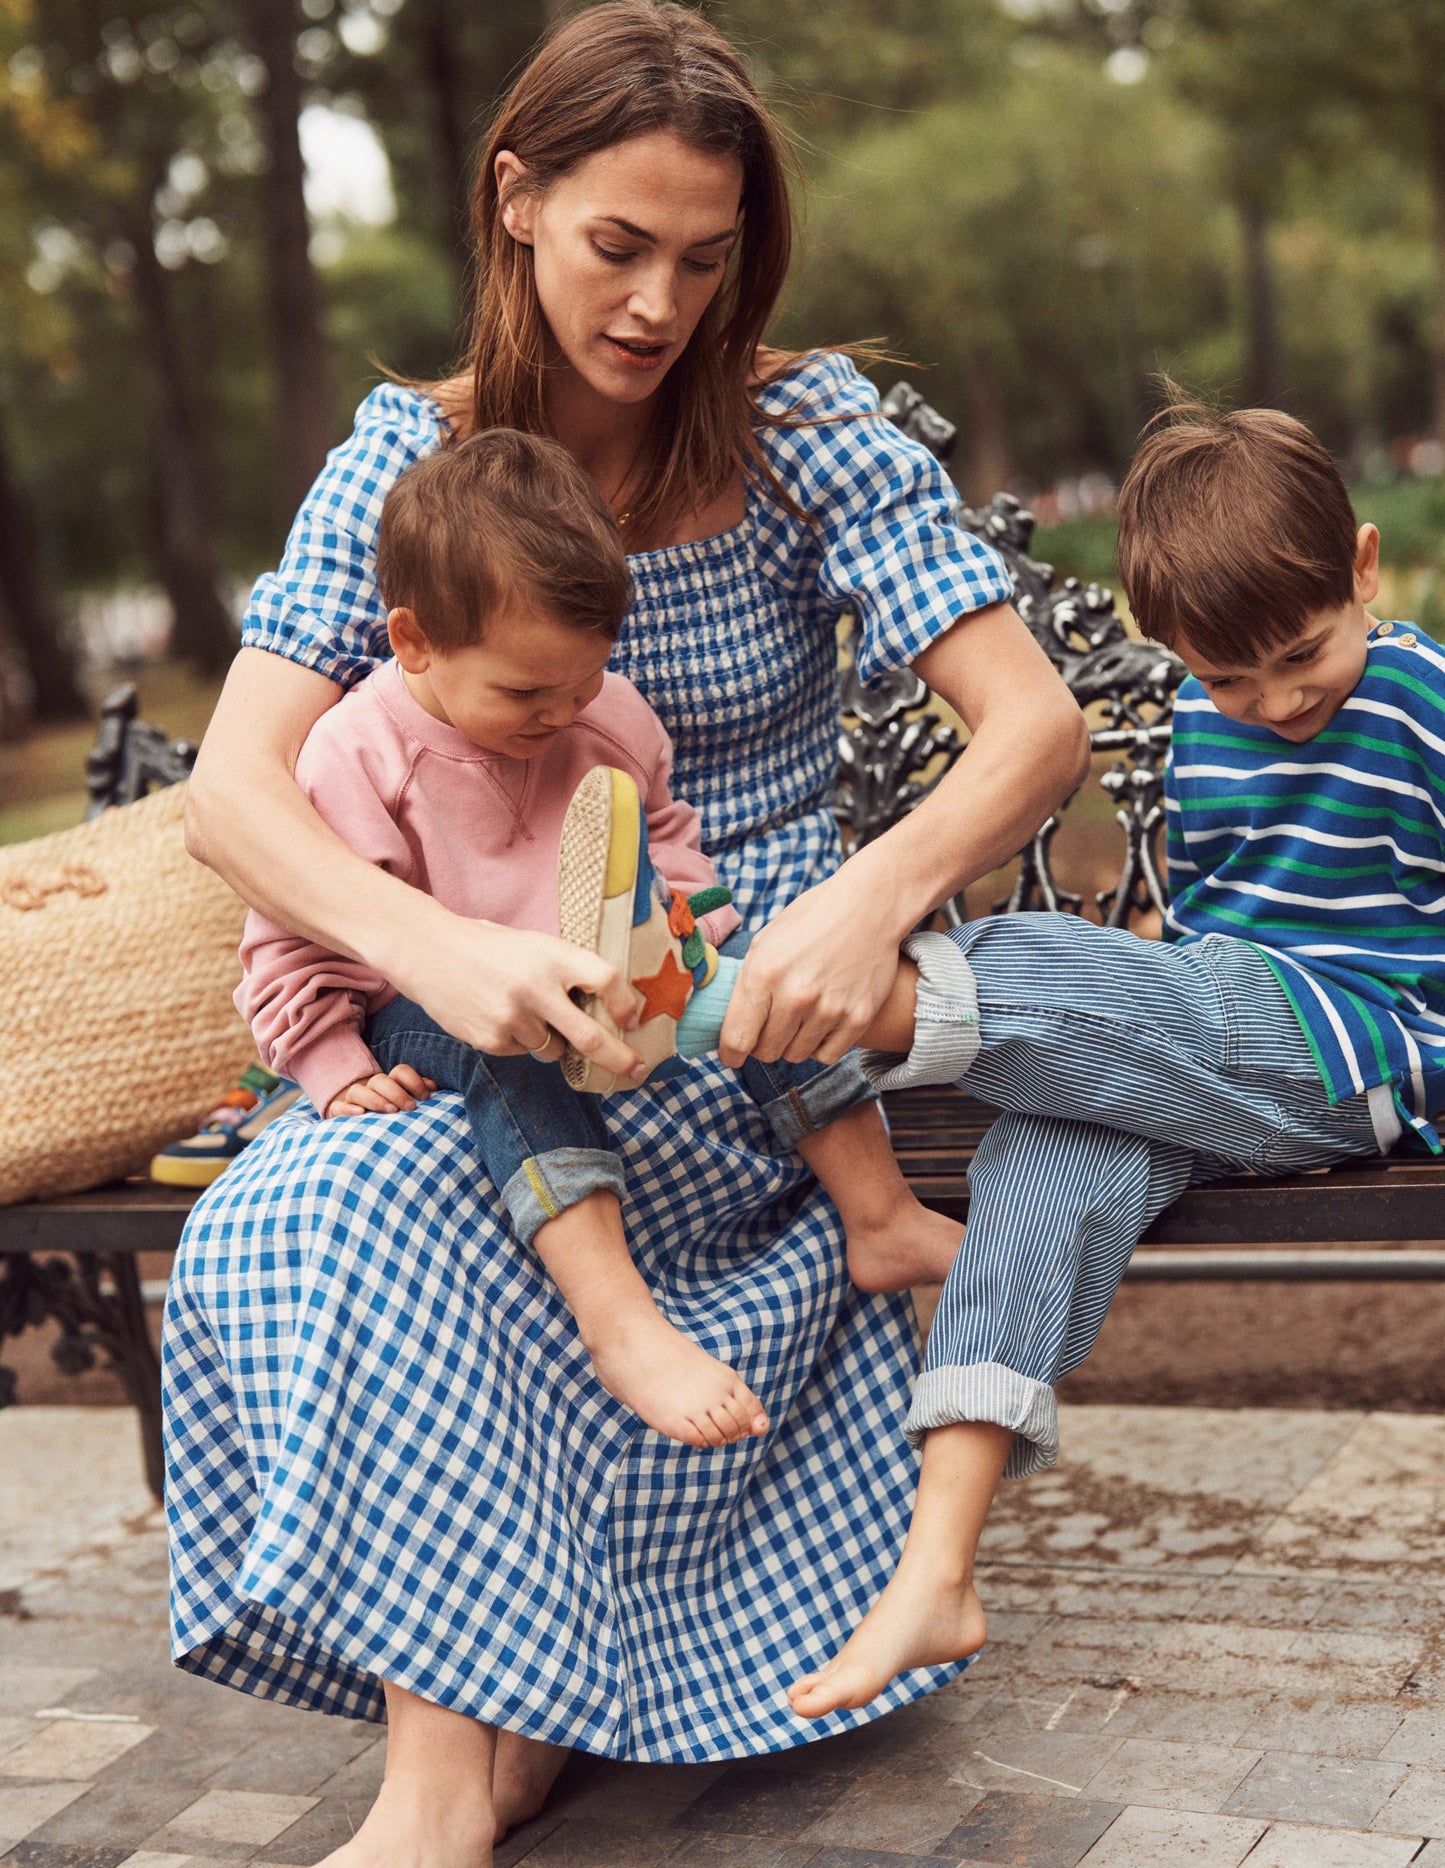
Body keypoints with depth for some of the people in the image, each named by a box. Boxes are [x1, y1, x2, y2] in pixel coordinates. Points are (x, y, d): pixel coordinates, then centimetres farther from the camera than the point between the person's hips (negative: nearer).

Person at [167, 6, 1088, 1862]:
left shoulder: (806, 432, -5)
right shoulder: (410, 454, -1)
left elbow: (1037, 725, -13)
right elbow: (236, 784, -12)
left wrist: (873, 896, -35)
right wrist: (429, 946, -34)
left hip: (751, 1004, -3)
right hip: (508, 996, 3)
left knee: (384, 1207, -30)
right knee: (306, 1210, -30)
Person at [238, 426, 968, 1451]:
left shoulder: (606, 717, 1)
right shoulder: (355, 761, -16)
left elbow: (667, 831, 17)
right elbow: (295, 949, -10)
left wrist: (683, 933, -1)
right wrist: (341, 1070, -20)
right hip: (434, 1016, -5)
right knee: (511, 1057, -38)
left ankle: (883, 1218, -7)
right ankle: (619, 1320, -48)